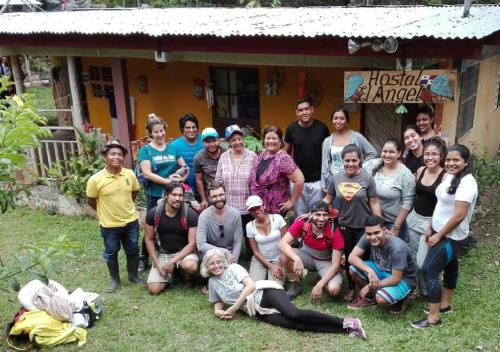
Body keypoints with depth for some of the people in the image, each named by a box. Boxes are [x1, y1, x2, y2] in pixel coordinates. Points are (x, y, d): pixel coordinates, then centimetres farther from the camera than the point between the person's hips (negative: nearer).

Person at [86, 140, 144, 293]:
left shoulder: (130, 175, -10)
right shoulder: (96, 179, -19)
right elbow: (91, 201, -5)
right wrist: (105, 211, 6)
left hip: (131, 222, 2)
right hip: (109, 225, -2)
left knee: (133, 251, 17)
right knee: (111, 253, 15)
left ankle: (133, 276, 39)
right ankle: (115, 279, 36)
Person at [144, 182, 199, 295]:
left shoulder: (190, 215, -17)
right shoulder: (153, 213, -11)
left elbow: (192, 243, -15)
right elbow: (149, 240, 0)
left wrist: (172, 261, -22)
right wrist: (158, 264, -8)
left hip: (184, 252, -2)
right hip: (163, 253, 2)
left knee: (190, 266, -37)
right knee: (153, 289, -14)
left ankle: (189, 277, 3)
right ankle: (170, 275, 19)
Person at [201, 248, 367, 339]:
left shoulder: (233, 268, 2)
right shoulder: (212, 282, 18)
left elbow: (251, 285, -7)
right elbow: (217, 306, 24)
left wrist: (234, 308, -8)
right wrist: (220, 313, -1)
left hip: (264, 292, -3)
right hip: (258, 311, 3)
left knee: (293, 314, -32)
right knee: (298, 325, -21)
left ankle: (346, 323, -28)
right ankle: (346, 330, -29)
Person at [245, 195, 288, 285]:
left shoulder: (277, 218, -13)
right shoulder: (250, 226, -7)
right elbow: (255, 252, -2)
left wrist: (281, 264, -12)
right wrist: (271, 267, -11)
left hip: (278, 259, -1)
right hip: (260, 259, 2)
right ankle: (266, 273, 11)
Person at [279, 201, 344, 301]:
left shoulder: (334, 233, -27)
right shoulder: (302, 223, -24)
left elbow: (336, 264, -24)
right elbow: (283, 243, -30)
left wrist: (319, 285, -32)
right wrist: (297, 259, -48)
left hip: (326, 262, -2)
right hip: (307, 256, 2)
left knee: (334, 289, -30)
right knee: (286, 255, -28)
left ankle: (322, 282, 7)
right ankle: (296, 285, -3)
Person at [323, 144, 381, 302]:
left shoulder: (367, 178, -10)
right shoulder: (336, 178, -3)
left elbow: (374, 203, -7)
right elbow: (328, 199, 6)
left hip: (364, 226, -3)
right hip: (345, 225, 3)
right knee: (349, 257, 15)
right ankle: (351, 288, 32)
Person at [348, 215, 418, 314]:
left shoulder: (397, 248, -33)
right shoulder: (367, 238, -18)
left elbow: (395, 279, -27)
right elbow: (352, 257, -19)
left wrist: (370, 286, -20)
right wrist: (370, 271, -34)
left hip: (403, 278, -6)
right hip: (382, 270, 6)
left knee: (381, 299, -32)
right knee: (353, 269, -16)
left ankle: (400, 299, 3)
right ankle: (369, 297, 8)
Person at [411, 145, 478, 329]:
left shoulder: (466, 183, -23)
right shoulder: (448, 177, 5)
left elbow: (459, 216, -26)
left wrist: (438, 236, -18)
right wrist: (431, 228, 11)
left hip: (451, 236, -9)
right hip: (440, 232, 9)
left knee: (429, 271, -9)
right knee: (450, 267, 22)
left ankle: (433, 317, 1)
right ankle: (445, 304, 38)